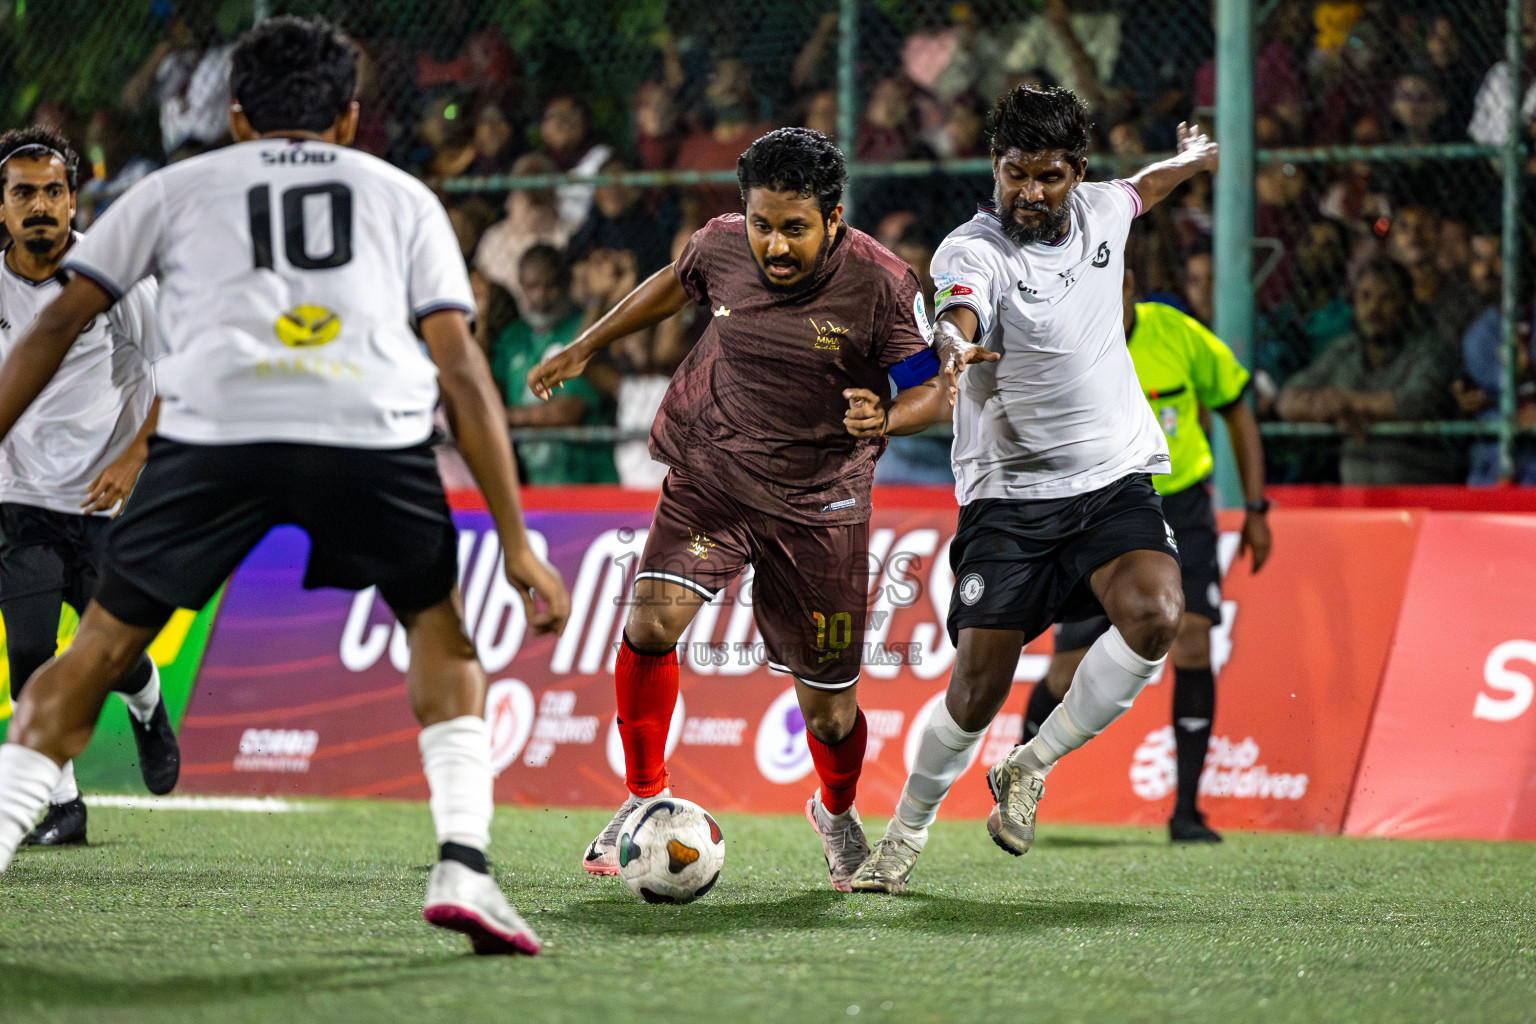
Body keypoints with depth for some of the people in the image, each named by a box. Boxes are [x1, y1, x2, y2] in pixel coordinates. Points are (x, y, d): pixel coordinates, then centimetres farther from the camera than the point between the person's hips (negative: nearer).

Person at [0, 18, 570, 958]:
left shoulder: (180, 185, 29)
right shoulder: (402, 195, 28)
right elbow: (460, 367, 19)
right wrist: (517, 544, 18)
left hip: (217, 423, 0)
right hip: (373, 427, 0)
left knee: (103, 645, 14)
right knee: (440, 627, 24)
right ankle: (463, 865, 8)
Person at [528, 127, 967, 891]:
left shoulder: (881, 284, -17)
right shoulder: (723, 245, -8)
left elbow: (934, 391, -10)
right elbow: (674, 284, 16)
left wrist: (886, 419, -32)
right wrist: (583, 348, 23)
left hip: (818, 505, -2)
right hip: (709, 477, 2)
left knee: (828, 709, 4)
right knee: (652, 621, -24)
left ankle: (837, 812, 39)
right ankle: (644, 798, -5)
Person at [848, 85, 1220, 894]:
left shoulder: (1100, 212, 3)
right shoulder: (973, 252, -15)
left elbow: (1142, 187, 30)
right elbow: (956, 319, -39)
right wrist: (951, 345, -61)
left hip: (1116, 480, 4)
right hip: (1009, 494, -4)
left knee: (1155, 615, -25)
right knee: (979, 689, -8)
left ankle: (1029, 768, -5)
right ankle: (907, 830, 20)